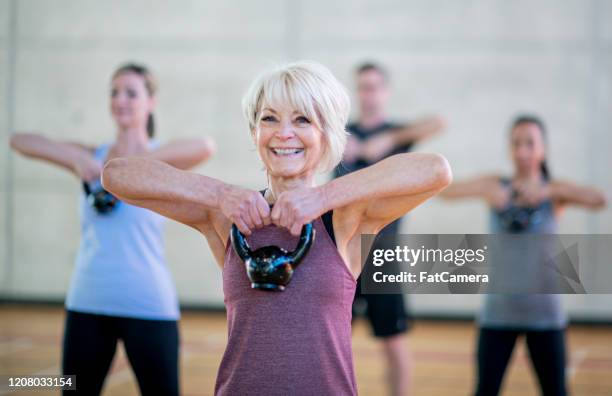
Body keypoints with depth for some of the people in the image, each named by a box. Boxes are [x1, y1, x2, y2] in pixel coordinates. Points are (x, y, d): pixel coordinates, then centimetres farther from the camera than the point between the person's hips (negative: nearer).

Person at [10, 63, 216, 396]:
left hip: (147, 305, -3)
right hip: (87, 304, 4)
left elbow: (205, 147, -24)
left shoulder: (161, 160, -1)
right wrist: (76, 158, -17)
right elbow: (19, 141, -2)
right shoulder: (91, 157, 8)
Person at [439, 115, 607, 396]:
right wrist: (485, 192, -31)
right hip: (498, 312, 0)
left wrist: (547, 191, -32)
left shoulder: (555, 190, -2)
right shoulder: (494, 186, 1)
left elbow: (599, 200, -21)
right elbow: (445, 191, -14)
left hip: (544, 313, 0)